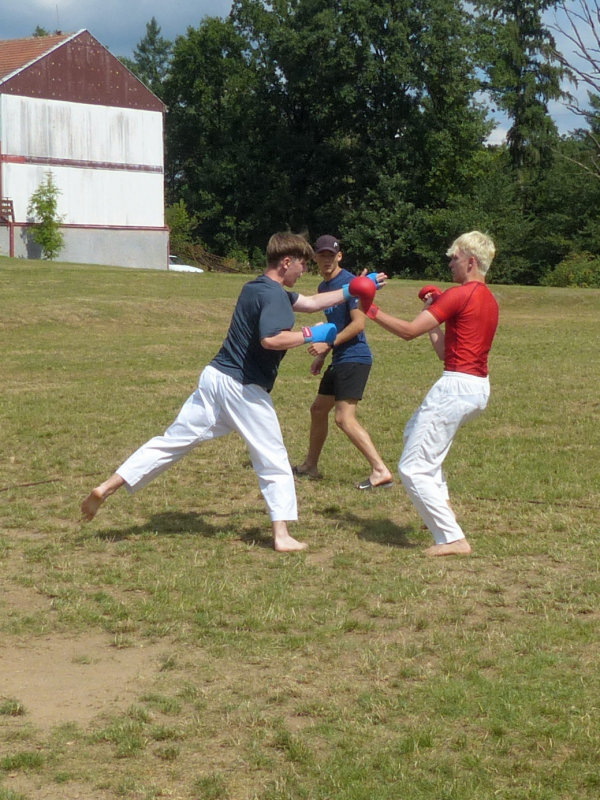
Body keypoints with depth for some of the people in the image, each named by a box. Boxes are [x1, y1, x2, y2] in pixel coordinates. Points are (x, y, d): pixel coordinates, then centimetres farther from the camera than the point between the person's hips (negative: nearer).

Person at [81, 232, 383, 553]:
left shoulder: (256, 287, 18)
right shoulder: (274, 295, -12)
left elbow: (310, 302, 27)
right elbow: (271, 339, -29)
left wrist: (352, 290, 27)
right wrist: (310, 335, -17)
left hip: (214, 376, 8)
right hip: (244, 388, -8)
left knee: (172, 441, 7)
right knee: (273, 460, 5)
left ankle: (106, 487, 1)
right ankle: (281, 535, 4)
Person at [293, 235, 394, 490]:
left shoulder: (349, 282, -13)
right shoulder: (323, 286, 15)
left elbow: (358, 323, -19)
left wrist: (327, 344, -20)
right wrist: (322, 356, 19)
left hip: (354, 358, -10)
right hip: (339, 360, 10)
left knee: (344, 417, -17)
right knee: (318, 409, 18)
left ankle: (381, 471, -19)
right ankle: (310, 465, 34)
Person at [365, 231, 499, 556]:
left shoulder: (459, 295, -14)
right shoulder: (489, 301, 14)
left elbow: (409, 330, -16)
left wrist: (373, 312, -4)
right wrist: (434, 312, 17)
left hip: (457, 386, -10)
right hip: (479, 386, 10)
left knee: (413, 468, -5)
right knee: (414, 431, 33)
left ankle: (452, 538, -8)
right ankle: (441, 503, 28)